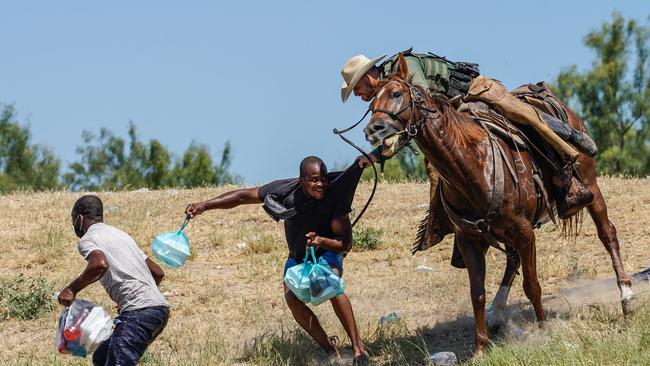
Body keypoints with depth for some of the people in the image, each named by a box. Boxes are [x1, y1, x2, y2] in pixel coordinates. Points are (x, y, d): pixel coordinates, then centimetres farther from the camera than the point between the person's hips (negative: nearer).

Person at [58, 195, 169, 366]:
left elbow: (100, 264, -22)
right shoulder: (120, 234, 27)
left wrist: (72, 289, -10)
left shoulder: (86, 240, 2)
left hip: (139, 312, -9)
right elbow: (158, 272, 27)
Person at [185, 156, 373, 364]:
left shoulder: (334, 197, -28)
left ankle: (358, 348, -31)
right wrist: (205, 205, -21)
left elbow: (346, 244, -23)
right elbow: (243, 196, -14)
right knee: (292, 298, -24)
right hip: (297, 257, 3)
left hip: (327, 252, -3)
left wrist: (321, 241, -43)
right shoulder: (285, 191, -24)